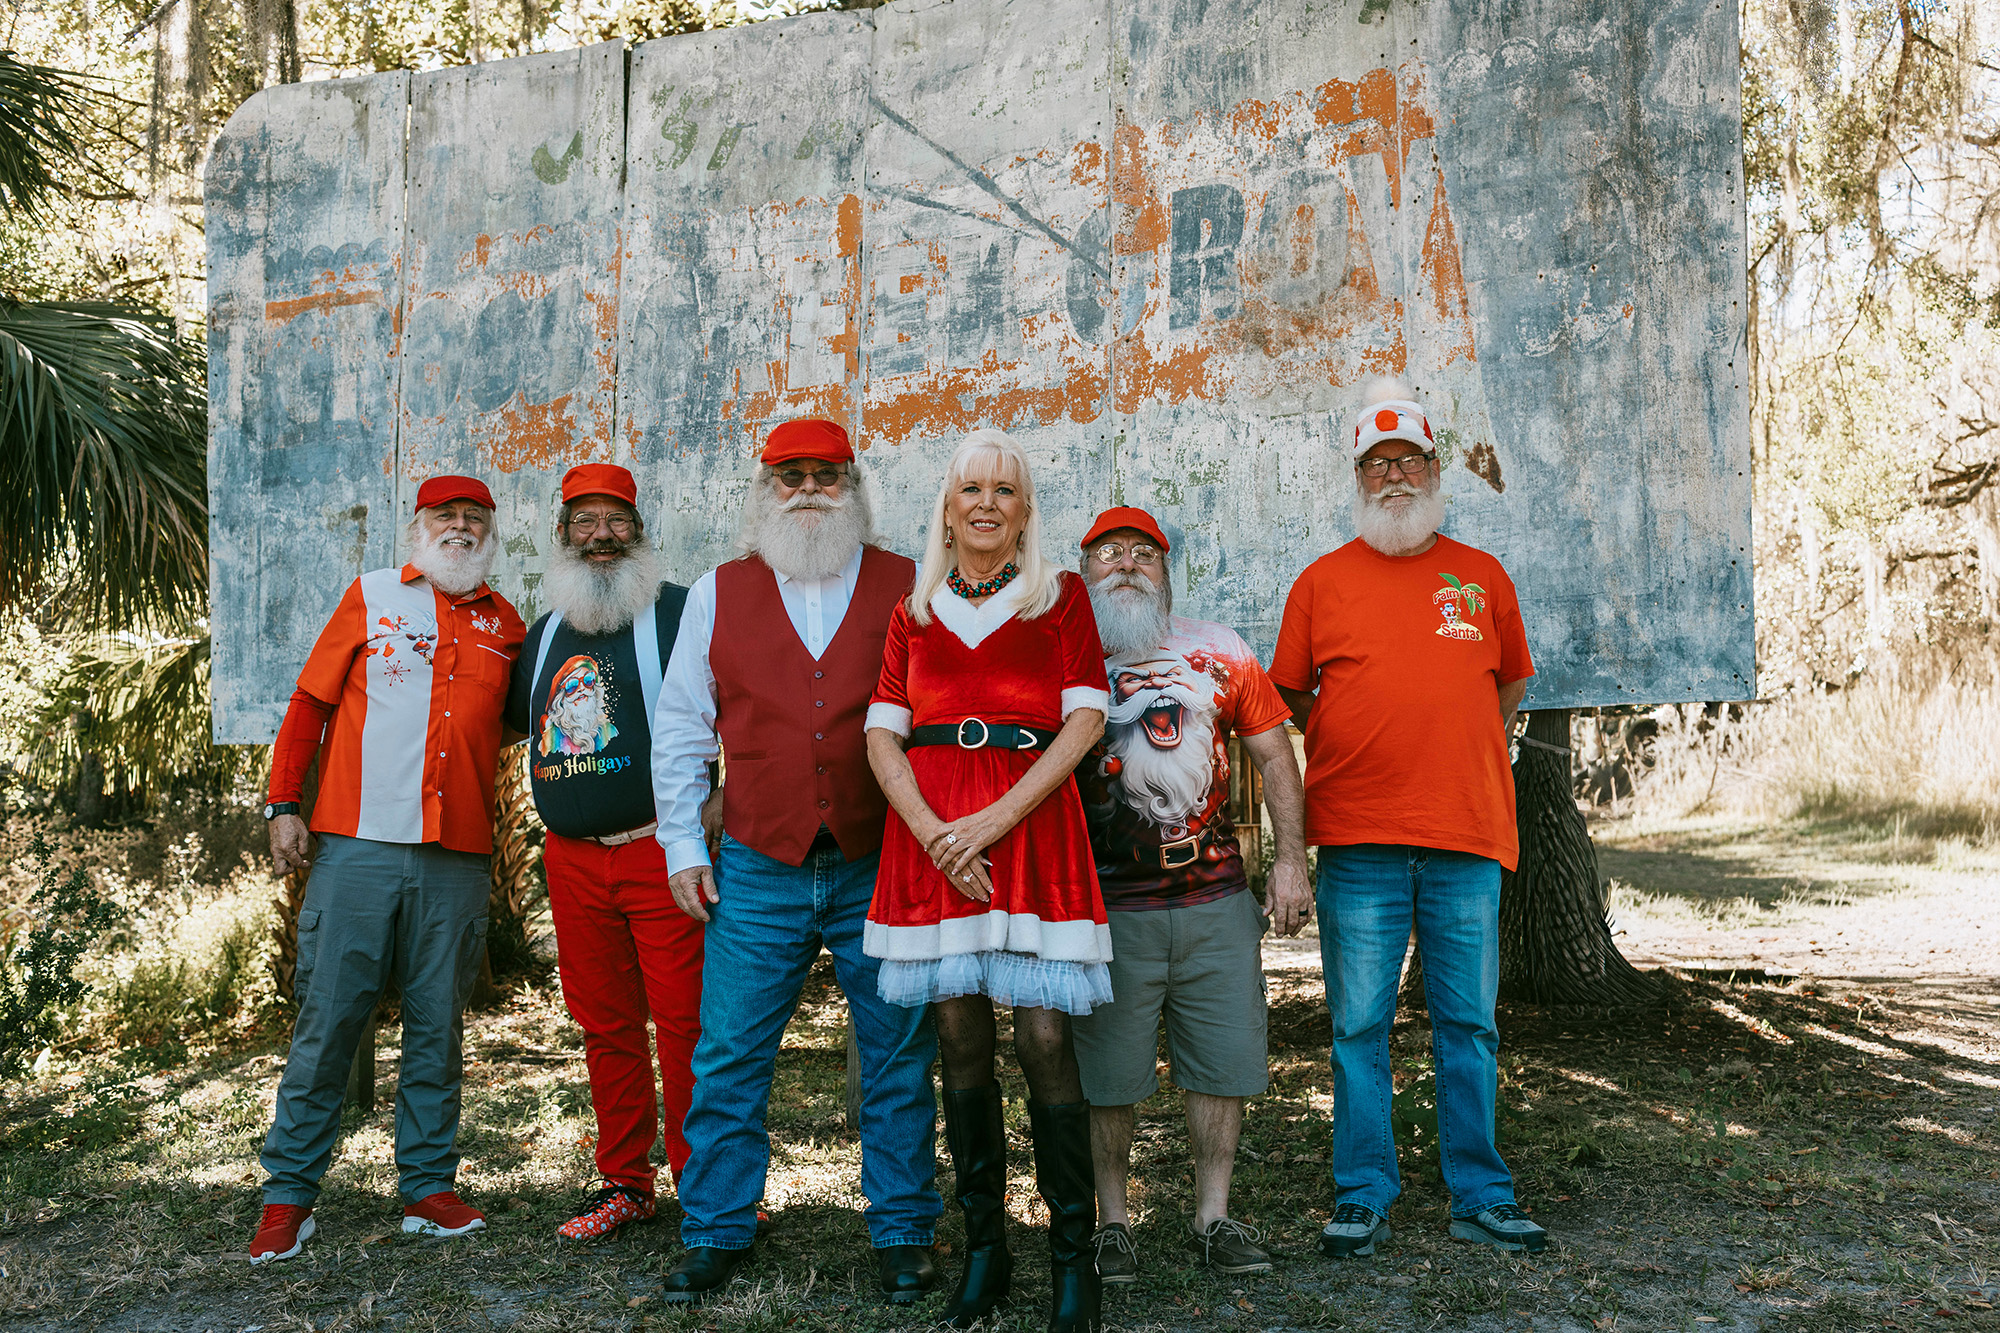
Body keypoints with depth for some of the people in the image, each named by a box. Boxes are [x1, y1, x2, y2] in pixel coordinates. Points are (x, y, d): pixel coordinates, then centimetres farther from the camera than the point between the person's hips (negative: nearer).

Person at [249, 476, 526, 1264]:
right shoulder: (372, 595, 8)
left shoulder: (504, 624, 13)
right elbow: (311, 702, 7)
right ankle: (288, 1196, 10)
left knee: (436, 1029, 7)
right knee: (326, 1022, 0)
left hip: (457, 859, 2)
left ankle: (427, 1188, 17)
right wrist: (283, 803, 1)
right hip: (359, 844, -2)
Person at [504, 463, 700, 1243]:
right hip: (572, 858, 6)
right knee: (604, 1024, 11)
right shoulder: (545, 633, 17)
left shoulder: (680, 612, -2)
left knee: (684, 1019, -6)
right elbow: (516, 719, 32)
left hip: (662, 849, -6)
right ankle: (625, 1182, 22)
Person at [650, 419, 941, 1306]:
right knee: (729, 1058, 4)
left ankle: (901, 1233, 20)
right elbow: (680, 726, 11)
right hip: (758, 869, 1)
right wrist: (683, 845, 6)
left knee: (899, 1058, 6)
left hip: (882, 868, 0)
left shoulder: (908, 589, 4)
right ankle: (716, 1234, 18)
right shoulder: (719, 593, 8)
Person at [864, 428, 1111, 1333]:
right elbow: (882, 736, 9)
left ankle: (1073, 1256, 3)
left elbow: (1085, 719, -1)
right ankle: (983, 1250, 14)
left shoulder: (1060, 598, 10)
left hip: (1030, 822, -2)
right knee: (959, 1037, 3)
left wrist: (996, 819, -11)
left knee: (1043, 1037, -8)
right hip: (931, 832, 3)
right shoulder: (914, 612, 16)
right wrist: (932, 833, -9)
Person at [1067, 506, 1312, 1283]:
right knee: (1107, 1074, 2)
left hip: (1218, 900, 2)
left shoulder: (1218, 652, 9)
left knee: (1224, 1062, 6)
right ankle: (1112, 1224, 18)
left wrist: (1290, 860, 3)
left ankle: (1214, 1218, 20)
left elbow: (1274, 755, 11)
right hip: (1107, 908, -2)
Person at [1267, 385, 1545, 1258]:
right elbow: (1289, 696, 14)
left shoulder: (1482, 576, 11)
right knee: (1360, 1028, 2)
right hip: (1357, 839, -1)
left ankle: (1479, 1198, 17)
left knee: (1469, 1025, 6)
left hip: (1467, 833, 1)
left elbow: (1509, 686, 21)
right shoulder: (1322, 581, 7)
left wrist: (1455, 758, 13)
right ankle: (1363, 1200, 12)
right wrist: (1355, 750, 6)